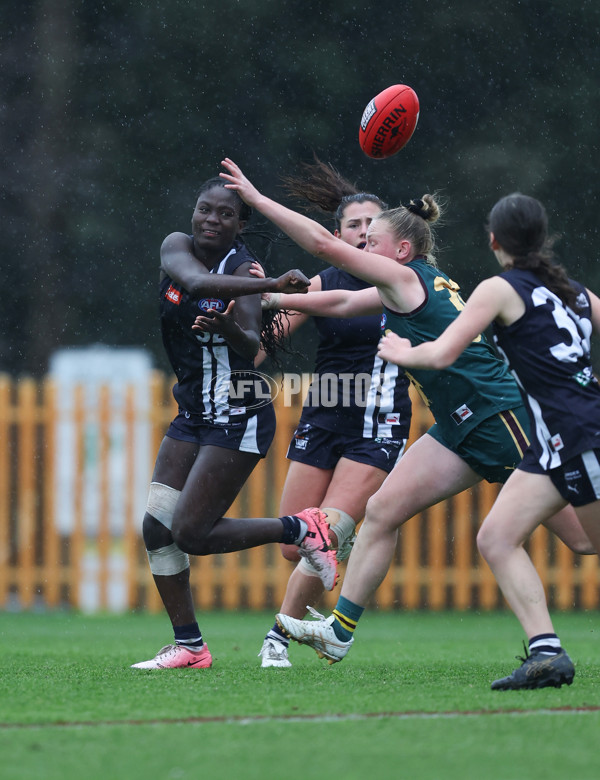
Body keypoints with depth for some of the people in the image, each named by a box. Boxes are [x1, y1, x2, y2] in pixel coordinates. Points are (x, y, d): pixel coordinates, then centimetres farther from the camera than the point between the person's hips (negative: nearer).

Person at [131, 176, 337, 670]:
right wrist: (272, 286, -36)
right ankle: (190, 647, 8)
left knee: (191, 533, -11)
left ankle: (301, 530, 6)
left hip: (238, 418, -6)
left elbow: (251, 344, -25)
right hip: (193, 415, 6)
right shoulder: (177, 246, 0)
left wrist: (228, 326, -48)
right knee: (156, 527, -2)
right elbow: (196, 281, -24)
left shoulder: (244, 268, -12)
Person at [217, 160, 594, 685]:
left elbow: (323, 244, -13)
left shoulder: (407, 277, -11)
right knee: (383, 510, 3)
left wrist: (256, 198, -9)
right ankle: (340, 631, 5)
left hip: (500, 419, -10)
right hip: (462, 429, 10)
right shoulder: (406, 288, 15)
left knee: (582, 537, -6)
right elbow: (341, 303, 25)